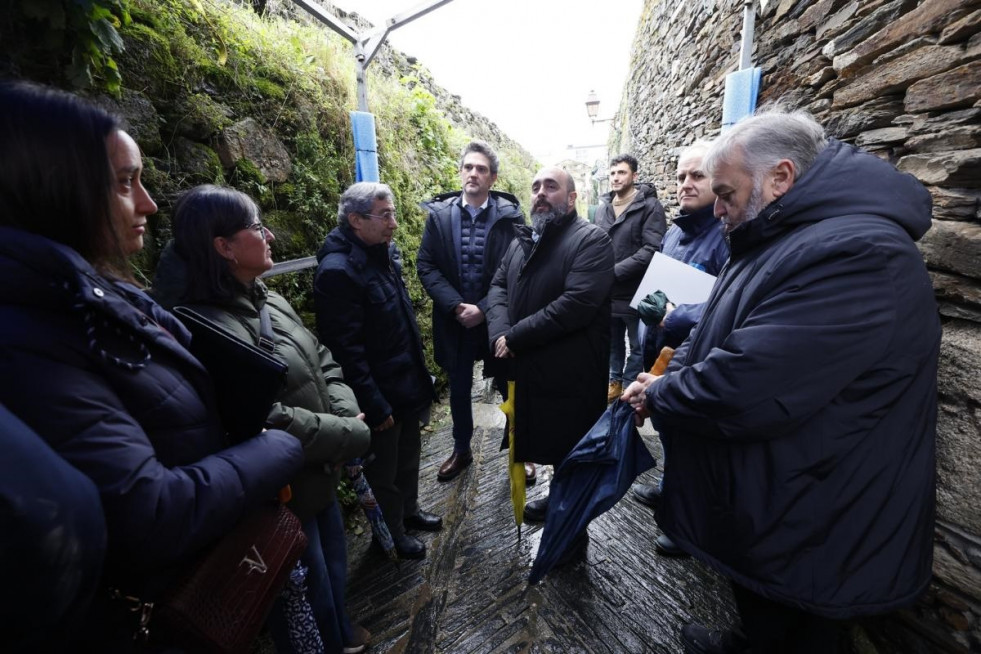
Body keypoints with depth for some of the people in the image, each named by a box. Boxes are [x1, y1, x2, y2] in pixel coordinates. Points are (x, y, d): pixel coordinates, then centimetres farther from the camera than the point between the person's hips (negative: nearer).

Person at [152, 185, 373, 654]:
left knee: (334, 570, 31)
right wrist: (354, 435, -19)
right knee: (307, 598, 18)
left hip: (321, 476, 9)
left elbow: (322, 361, 7)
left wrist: (346, 413, -10)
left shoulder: (269, 301, 2)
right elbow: (267, 425, -31)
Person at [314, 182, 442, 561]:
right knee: (383, 470, 16)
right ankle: (391, 534, 40)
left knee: (409, 457, 26)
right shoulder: (338, 271, -23)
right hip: (381, 396, -8)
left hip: (408, 384, 8)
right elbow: (346, 350, -24)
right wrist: (374, 406, -20)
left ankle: (409, 511, 50)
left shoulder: (385, 253, 4)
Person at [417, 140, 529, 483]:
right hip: (454, 318, 2)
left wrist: (484, 308, -16)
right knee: (459, 389, 17)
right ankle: (461, 450, 39)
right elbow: (426, 265, -3)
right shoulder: (439, 213, 0)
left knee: (510, 387, 12)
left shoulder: (510, 216, -6)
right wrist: (456, 305, -14)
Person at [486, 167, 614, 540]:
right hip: (530, 370, 7)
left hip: (573, 374, -6)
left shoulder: (591, 240, -13)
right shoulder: (522, 240, 12)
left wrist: (515, 337, -21)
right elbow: (498, 286, 6)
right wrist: (500, 333, -14)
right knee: (551, 444, 24)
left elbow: (576, 304, -25)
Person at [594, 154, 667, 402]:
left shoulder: (649, 206, -8)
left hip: (635, 292, -5)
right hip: (606, 291, 6)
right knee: (612, 342, 19)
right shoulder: (602, 208, 9)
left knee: (638, 345, 10)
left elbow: (652, 251, -19)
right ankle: (615, 381, 37)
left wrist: (615, 271, -21)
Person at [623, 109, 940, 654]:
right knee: (758, 607, 32)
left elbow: (742, 388, -36)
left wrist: (658, 394, -18)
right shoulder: (785, 242, 6)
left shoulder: (857, 255, -29)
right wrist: (667, 375, -5)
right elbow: (718, 329, 10)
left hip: (809, 531, -8)